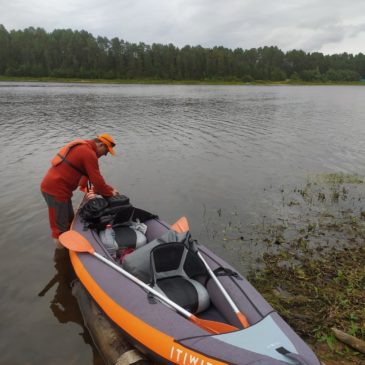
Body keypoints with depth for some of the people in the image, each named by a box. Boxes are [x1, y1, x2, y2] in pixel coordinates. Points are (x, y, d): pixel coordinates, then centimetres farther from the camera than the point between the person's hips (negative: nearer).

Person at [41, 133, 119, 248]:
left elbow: (89, 173, 19)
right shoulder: (89, 153, -17)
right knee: (61, 227, 0)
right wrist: (110, 193, 2)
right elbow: (96, 179, -14)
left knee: (69, 220, 20)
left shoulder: (83, 146, 14)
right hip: (56, 190, -10)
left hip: (53, 186, 10)